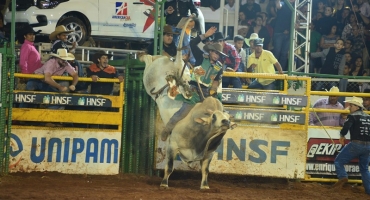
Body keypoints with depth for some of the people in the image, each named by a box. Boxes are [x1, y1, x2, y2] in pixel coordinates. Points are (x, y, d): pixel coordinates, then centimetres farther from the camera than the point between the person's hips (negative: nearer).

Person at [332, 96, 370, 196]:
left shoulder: (352, 116, -5)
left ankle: (342, 176, -17)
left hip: (356, 144, -6)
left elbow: (346, 127, -19)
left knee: (338, 161, 7)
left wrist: (342, 135, -1)